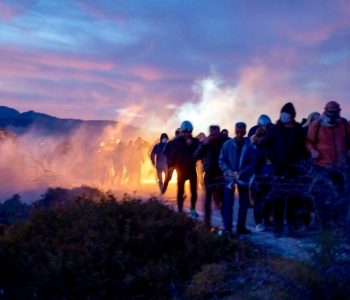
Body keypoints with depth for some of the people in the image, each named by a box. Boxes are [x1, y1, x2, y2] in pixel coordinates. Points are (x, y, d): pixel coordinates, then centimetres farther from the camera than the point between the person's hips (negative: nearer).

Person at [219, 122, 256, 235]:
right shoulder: (227, 144, 0)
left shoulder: (250, 145, -2)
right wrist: (228, 171, -15)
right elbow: (221, 160, 1)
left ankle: (241, 227, 16)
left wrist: (242, 172, -16)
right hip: (230, 177, -1)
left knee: (244, 203, 6)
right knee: (228, 203, -5)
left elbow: (253, 162, -3)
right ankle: (227, 228, -2)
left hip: (244, 177, 1)